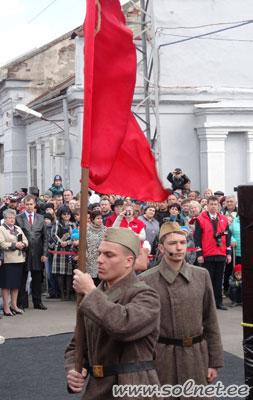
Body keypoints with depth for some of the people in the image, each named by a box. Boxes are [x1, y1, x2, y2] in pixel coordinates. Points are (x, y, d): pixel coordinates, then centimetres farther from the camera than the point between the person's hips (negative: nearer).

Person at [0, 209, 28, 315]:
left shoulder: (18, 228, 19)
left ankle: (14, 305, 18)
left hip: (19, 259, 6)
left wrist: (23, 244, -8)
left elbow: (25, 241, 14)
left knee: (16, 284, 9)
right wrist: (15, 245, -16)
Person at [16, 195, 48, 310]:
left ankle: (37, 302, 19)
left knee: (37, 280, 9)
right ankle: (21, 303, 11)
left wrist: (44, 253, 2)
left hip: (37, 254, 3)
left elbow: (44, 237, 9)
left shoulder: (40, 218, 9)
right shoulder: (18, 218, -1)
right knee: (22, 280, 3)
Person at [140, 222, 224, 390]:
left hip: (196, 356, 3)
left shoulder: (202, 275, 3)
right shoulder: (146, 280, -7)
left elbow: (211, 322, 7)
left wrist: (215, 361, 6)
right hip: (161, 357, -3)